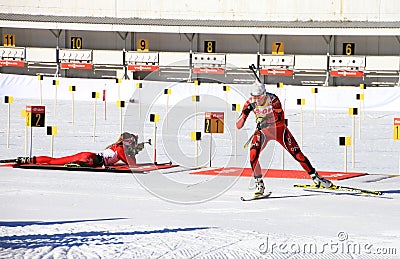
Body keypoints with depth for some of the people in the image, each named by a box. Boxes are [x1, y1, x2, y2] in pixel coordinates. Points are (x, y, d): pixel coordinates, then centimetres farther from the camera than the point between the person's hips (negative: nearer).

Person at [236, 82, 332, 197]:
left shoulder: (272, 99, -24)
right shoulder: (250, 103, -17)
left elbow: (280, 117, -34)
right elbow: (238, 125, -18)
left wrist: (266, 121, -49)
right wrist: (245, 112, -36)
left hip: (278, 129, -2)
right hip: (262, 131, 2)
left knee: (296, 153, -3)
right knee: (253, 154, -23)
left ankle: (315, 177, 14)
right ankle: (259, 183, -10)